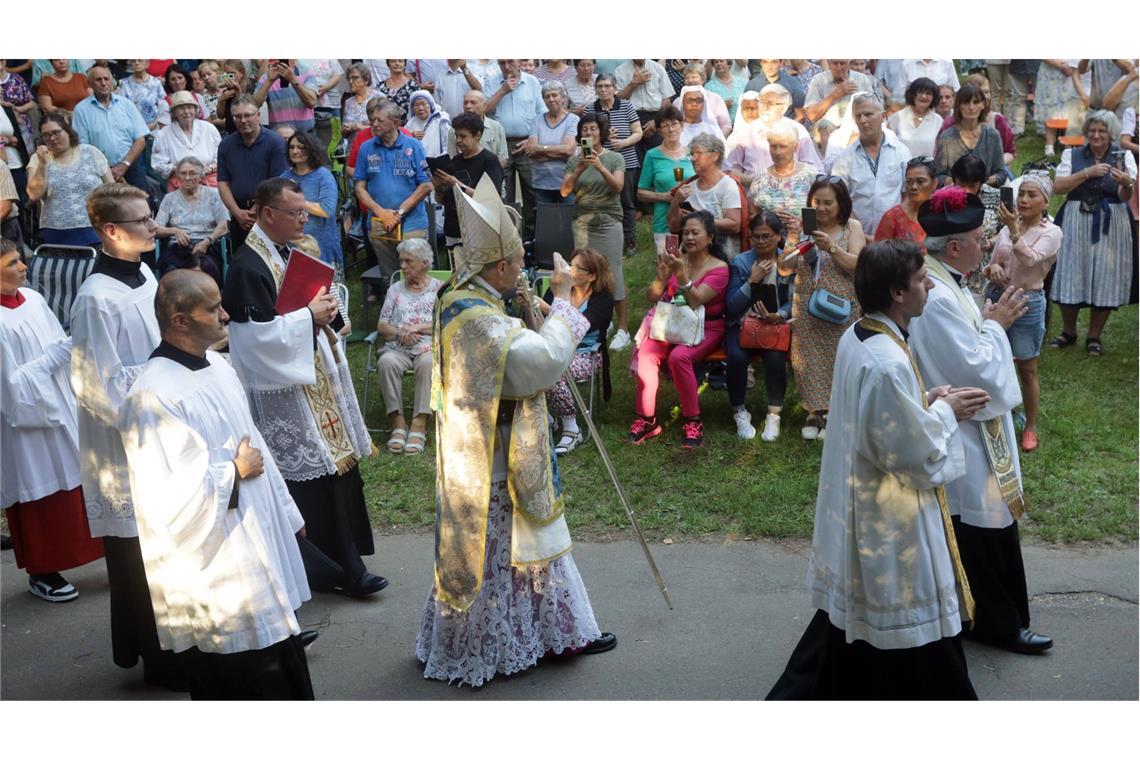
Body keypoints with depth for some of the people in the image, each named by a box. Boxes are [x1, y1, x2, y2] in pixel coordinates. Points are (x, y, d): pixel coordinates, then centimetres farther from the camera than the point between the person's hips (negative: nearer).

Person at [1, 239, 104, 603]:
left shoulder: (33, 299, 2)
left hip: (62, 410, 7)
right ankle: (41, 573, 25)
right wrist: (53, 357, -19)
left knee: (81, 487, 15)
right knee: (41, 500, 7)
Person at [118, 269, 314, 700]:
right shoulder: (153, 397, -24)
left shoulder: (214, 364, 5)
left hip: (258, 547, 9)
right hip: (214, 576, -9)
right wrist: (236, 473, -16)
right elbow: (169, 500, -28)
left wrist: (285, 511, 19)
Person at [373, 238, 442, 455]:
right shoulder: (395, 289, 23)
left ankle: (419, 425, -38)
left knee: (428, 363, -38)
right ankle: (397, 422, -31)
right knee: (386, 362, -33)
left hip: (429, 346, -2)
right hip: (397, 348, 3)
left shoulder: (439, 288, 14)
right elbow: (381, 325, 15)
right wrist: (399, 332, -6)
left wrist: (418, 327, -11)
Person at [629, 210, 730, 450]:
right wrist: (662, 277, -15)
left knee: (678, 357, -33)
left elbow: (695, 301, -20)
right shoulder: (677, 259, 5)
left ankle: (693, 422, -19)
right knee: (645, 354, -25)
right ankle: (646, 419, -14)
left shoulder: (719, 268, -6)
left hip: (706, 328, -4)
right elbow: (652, 298, 3)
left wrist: (681, 273, -30)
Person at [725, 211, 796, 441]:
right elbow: (731, 306, -4)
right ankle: (739, 412, -8)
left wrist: (777, 316, -20)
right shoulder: (740, 263, 2)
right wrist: (752, 281, -15)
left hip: (776, 325, 0)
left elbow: (793, 301, 1)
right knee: (737, 357, -30)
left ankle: (774, 414, -11)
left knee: (775, 357, -31)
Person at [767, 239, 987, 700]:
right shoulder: (888, 363, -29)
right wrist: (945, 413, -8)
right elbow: (914, 452, -23)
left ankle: (796, 696, 36)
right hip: (892, 523, -10)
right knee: (911, 631, 9)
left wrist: (927, 401, 4)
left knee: (850, 612, 23)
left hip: (856, 507, 10)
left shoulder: (856, 338, 1)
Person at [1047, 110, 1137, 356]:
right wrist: (1088, 173, -17)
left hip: (1110, 226, 0)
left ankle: (1094, 336, 16)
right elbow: (1059, 186, -9)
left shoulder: (1124, 157, 2)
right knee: (1071, 277, 5)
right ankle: (1068, 332, 22)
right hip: (1076, 224, 0)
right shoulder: (1072, 155, 4)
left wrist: (1127, 184, -30)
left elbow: (1124, 197, -8)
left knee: (1105, 279, 3)